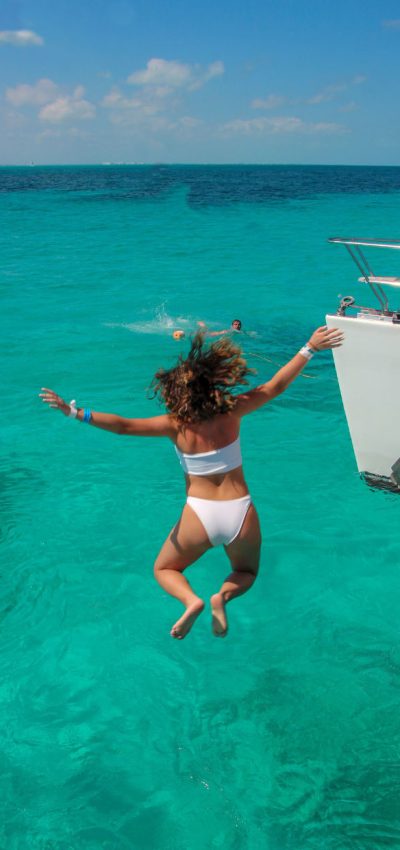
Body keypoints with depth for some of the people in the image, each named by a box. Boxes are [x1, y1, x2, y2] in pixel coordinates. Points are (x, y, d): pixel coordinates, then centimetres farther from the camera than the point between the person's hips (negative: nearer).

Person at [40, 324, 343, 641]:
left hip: (200, 516, -1)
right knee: (247, 573, 31)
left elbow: (123, 425, -15)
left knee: (164, 569, 26)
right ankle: (223, 596, -5)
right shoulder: (232, 411, -6)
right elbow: (275, 386, -1)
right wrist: (310, 348, 7)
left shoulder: (175, 424, -11)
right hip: (242, 514, 2)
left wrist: (75, 412, -11)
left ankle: (191, 600, -7)